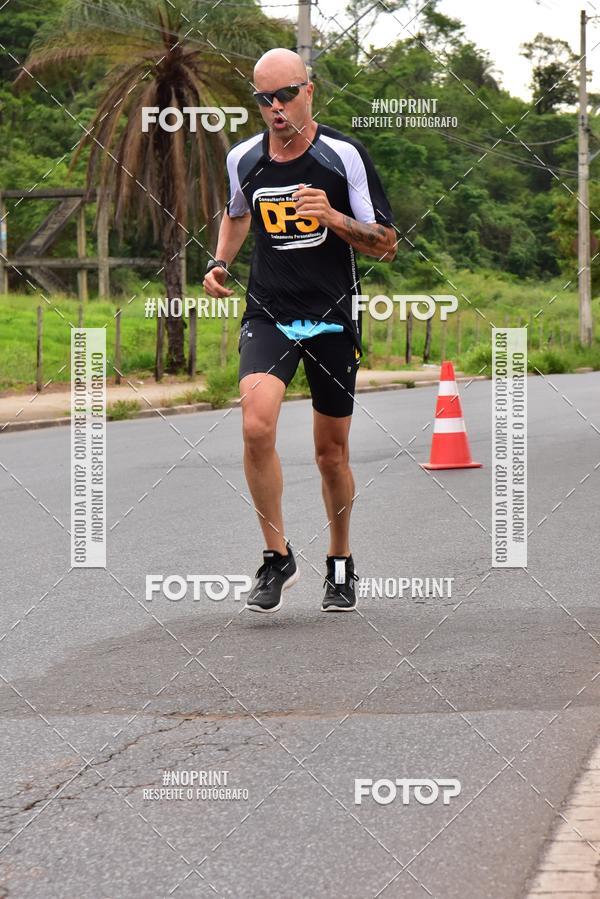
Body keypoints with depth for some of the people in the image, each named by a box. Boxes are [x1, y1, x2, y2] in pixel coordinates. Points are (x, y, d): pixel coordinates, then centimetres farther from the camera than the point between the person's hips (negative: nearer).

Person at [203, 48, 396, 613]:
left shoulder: (343, 156, -8)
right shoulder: (243, 159, 2)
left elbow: (385, 245, -6)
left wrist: (333, 218, -22)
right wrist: (219, 263, 8)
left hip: (333, 318, -1)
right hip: (268, 314, 1)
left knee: (331, 451, 8)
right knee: (256, 426, -23)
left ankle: (340, 566, 31)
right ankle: (277, 558, -8)